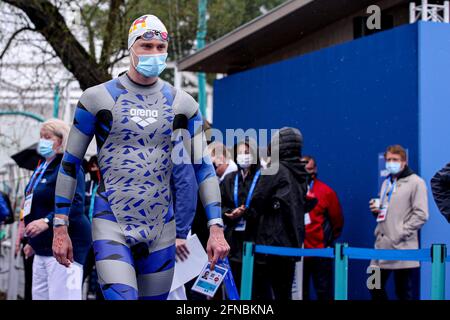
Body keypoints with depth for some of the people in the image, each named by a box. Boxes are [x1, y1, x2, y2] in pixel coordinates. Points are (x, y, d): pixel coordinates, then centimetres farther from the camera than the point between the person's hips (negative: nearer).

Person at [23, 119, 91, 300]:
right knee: (39, 296, 9)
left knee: (61, 296, -15)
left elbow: (75, 204, -22)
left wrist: (47, 222, -33)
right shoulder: (42, 168, 20)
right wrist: (34, 242, 31)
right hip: (44, 249, 10)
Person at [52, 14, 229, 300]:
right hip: (112, 223, -3)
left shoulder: (182, 104, 6)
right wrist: (60, 227, 0)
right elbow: (71, 162, 4)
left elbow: (203, 167, 8)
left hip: (161, 227, 3)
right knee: (121, 296, -21)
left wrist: (216, 227, 0)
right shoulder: (98, 98, 0)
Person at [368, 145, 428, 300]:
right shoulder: (386, 183, 19)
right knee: (375, 287, 8)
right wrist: (376, 210, 6)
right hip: (382, 245, 7)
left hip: (402, 247, -7)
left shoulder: (415, 182, -4)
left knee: (403, 292, -2)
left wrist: (401, 234, -16)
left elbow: (421, 214, -12)